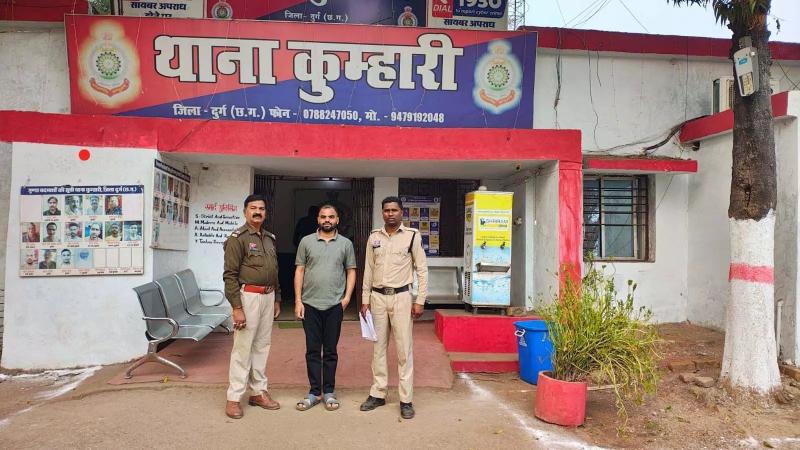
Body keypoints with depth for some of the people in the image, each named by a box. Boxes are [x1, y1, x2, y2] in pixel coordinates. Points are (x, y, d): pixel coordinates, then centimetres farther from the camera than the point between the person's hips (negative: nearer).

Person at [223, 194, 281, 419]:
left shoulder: (269, 238, 14)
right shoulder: (238, 238, -8)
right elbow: (230, 275, -13)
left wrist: (276, 299, 17)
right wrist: (236, 307, -17)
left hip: (268, 296, 7)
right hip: (248, 296, -7)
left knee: (262, 346, 12)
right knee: (243, 348, -2)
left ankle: (258, 392, 23)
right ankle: (234, 397, 8)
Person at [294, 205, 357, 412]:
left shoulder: (346, 244, 5)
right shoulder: (306, 242, 4)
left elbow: (351, 272, 7)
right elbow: (299, 271, 4)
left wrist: (347, 297, -5)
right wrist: (298, 301, -2)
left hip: (334, 305, 0)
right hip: (310, 304, 0)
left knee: (330, 351, 8)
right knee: (312, 350, 7)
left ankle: (328, 392, 18)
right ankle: (314, 391, 17)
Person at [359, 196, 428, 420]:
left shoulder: (412, 235, -3)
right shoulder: (374, 237, 6)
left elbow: (422, 270, -2)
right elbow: (368, 270, 10)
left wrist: (420, 301, -7)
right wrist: (365, 300, 6)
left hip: (401, 297, -3)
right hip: (378, 297, 3)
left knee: (404, 349, 0)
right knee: (378, 347, 11)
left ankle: (406, 399, 9)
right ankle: (378, 394, 23)